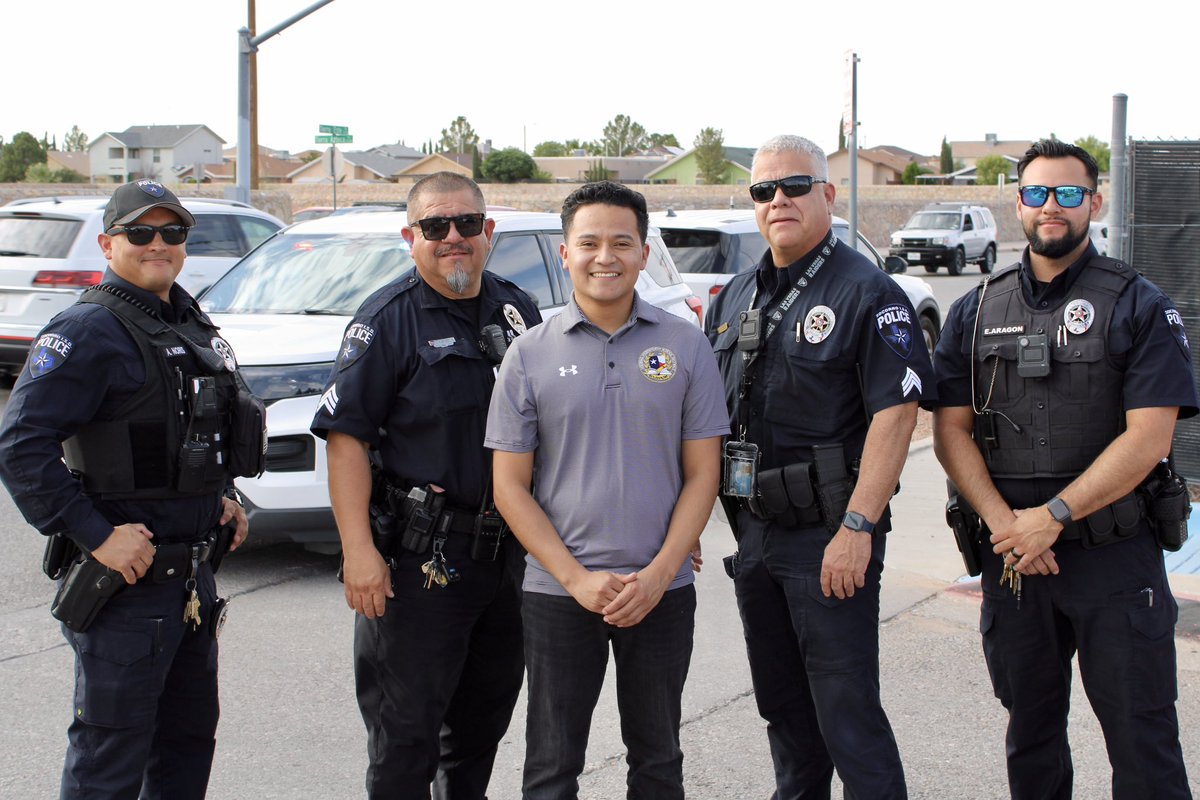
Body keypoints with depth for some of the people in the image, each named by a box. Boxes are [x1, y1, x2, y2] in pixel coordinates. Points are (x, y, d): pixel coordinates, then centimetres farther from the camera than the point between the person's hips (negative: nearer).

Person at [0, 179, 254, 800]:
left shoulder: (194, 328, 14)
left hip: (194, 575, 8)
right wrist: (96, 536, -24)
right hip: (126, 581, -8)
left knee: (189, 736, 17)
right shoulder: (87, 332, -14)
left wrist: (224, 498, 13)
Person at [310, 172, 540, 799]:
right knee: (406, 725, -1)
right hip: (421, 558, -6)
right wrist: (358, 549, -20)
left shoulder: (518, 312, 10)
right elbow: (346, 437, -12)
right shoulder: (388, 319, -7)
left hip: (510, 552, 6)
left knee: (486, 717, 16)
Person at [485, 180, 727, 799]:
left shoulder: (685, 346, 2)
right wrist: (578, 579, -11)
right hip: (559, 592, 0)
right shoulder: (530, 357, 0)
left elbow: (702, 473, 1)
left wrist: (657, 574, -10)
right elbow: (511, 487, -1)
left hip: (662, 591, 1)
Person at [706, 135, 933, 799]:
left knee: (847, 713, -5)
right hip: (751, 532, 7)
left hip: (828, 538, -7)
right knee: (781, 706, 17)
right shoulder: (734, 298, 13)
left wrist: (857, 528, -22)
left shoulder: (869, 294, -9)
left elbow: (897, 414, -17)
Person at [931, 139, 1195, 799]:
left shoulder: (1140, 306, -1)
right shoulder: (978, 311, 9)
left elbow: (1147, 437, -10)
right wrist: (1004, 522, -11)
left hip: (1115, 557, -3)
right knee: (1030, 736, 14)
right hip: (1011, 557, 3)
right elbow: (951, 430, 4)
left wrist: (1053, 516, -16)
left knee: (1141, 738, -2)